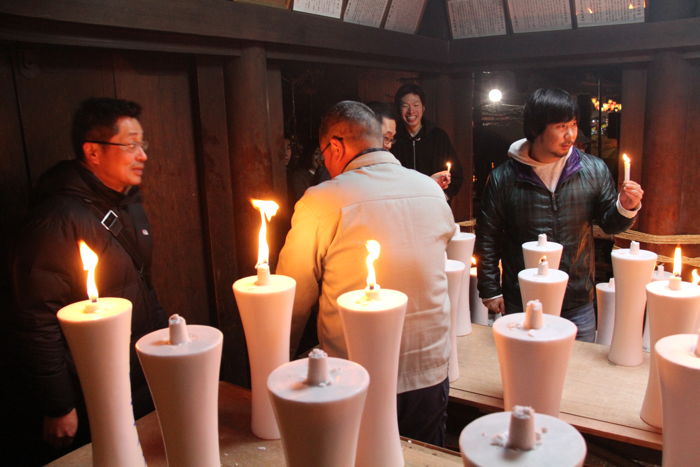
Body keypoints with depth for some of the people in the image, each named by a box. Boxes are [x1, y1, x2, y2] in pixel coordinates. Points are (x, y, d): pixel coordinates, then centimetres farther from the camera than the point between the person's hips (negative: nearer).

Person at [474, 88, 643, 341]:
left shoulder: (594, 170, -3)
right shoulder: (503, 178, -9)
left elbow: (609, 224, 8)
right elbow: (487, 239, -1)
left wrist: (626, 207, -13)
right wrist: (490, 291, -1)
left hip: (578, 304, 2)